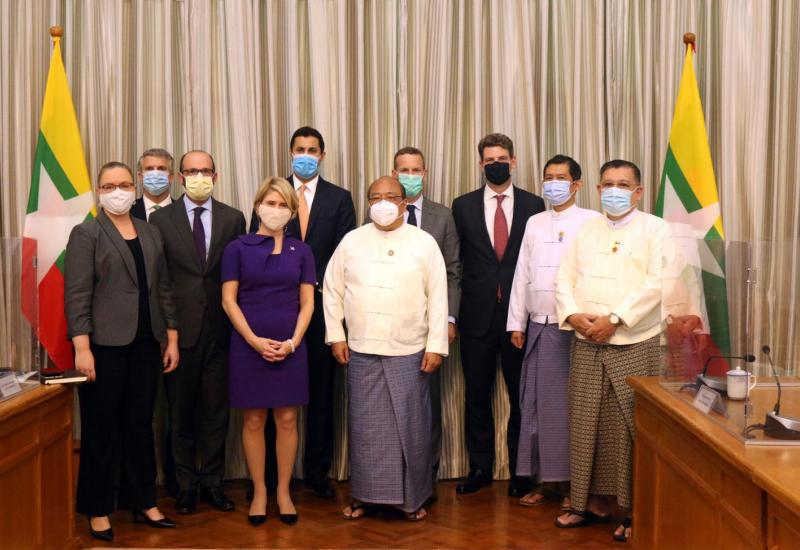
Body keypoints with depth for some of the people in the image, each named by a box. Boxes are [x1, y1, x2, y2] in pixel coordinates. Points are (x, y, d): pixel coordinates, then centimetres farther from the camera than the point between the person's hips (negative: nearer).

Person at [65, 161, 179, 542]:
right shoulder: (86, 234, -2)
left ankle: (144, 503, 22)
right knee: (101, 430, 4)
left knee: (141, 426, 11)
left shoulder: (151, 233, 13)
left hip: (146, 344, 4)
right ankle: (98, 510, 16)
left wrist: (172, 338, 9)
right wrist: (82, 348, -17)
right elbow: (76, 295, -9)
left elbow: (163, 289, 14)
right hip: (105, 345, -4)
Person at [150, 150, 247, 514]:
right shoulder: (161, 219, 2)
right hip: (180, 328, -1)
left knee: (216, 409, 8)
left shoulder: (233, 218, 6)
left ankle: (212, 482, 20)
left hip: (220, 328, 1)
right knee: (181, 411, 8)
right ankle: (185, 485, 20)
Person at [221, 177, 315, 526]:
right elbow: (229, 301, -2)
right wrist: (254, 340, -12)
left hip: (290, 348, 1)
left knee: (287, 420, 5)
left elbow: (307, 303, 4)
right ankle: (259, 491, 18)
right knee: (253, 421, 5)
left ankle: (283, 491, 18)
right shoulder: (238, 248, 1)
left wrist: (293, 341, -9)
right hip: (249, 346, -1)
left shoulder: (300, 251, 5)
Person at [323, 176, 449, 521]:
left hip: (410, 353, -1)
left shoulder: (424, 243, 1)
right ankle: (364, 495, 20)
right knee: (365, 426, 8)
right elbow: (332, 290, 10)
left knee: (410, 425, 4)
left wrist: (436, 346, -4)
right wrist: (336, 336, 4)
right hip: (361, 351, 2)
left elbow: (437, 297, 0)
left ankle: (412, 496, 18)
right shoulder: (351, 241, 6)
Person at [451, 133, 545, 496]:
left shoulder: (533, 205, 3)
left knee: (521, 395, 7)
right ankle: (480, 468, 23)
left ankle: (519, 470, 21)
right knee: (477, 395, 9)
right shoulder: (463, 205, 5)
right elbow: (456, 262, 4)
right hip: (477, 315, 1)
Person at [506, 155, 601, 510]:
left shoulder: (592, 222, -2)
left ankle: (572, 483, 12)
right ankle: (545, 480, 16)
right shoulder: (534, 223, 14)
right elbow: (522, 275, 14)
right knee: (537, 402, 6)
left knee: (571, 404, 0)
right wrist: (516, 322, 10)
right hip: (538, 325, 5)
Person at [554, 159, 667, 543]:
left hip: (635, 345, -4)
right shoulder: (585, 231, 14)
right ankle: (594, 502, 21)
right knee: (587, 425, 8)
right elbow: (564, 279, 10)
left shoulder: (655, 229, -1)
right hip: (586, 344, 5)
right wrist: (573, 315, -9)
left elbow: (657, 283, -12)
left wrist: (614, 319, -18)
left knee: (630, 428, -1)